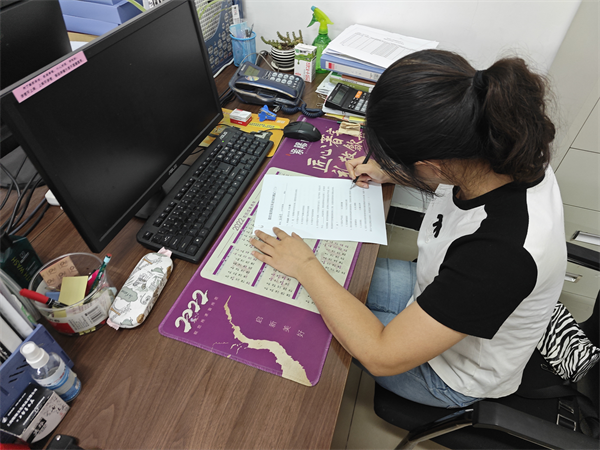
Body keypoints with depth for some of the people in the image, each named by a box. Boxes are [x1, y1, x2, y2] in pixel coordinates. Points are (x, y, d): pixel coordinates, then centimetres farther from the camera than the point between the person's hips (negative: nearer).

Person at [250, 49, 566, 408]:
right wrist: (391, 173, -7)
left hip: (453, 373, -6)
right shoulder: (501, 150, -21)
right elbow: (449, 174, 7)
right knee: (337, 269, 7)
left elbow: (383, 357, -36)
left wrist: (306, 267, -29)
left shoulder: (502, 250, -45)